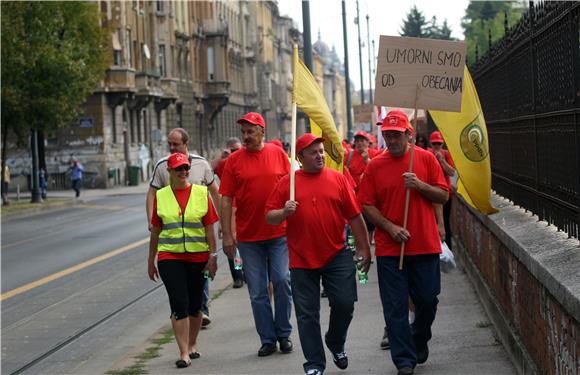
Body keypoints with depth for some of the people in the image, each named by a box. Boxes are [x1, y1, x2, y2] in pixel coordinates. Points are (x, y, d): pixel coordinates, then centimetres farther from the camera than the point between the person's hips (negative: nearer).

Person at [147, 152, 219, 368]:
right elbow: (155, 231, 10)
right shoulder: (160, 196, 4)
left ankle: (192, 344, 30)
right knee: (179, 303, -9)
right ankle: (184, 353, -7)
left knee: (195, 304, 10)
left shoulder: (202, 193, 2)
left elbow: (209, 228, 2)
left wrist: (213, 255, -3)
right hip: (170, 256, -1)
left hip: (198, 256, 1)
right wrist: (151, 261, 12)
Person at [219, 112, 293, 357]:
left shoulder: (278, 154, 2)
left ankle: (284, 334, 13)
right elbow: (226, 199, 0)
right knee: (257, 291, 5)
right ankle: (267, 339, 15)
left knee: (282, 281, -3)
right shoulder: (234, 161, 0)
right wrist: (227, 235, -5)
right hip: (248, 237, 1)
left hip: (279, 233, -1)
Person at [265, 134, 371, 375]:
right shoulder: (286, 183, 1)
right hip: (302, 260, -1)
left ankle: (336, 344, 31)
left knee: (344, 304, 2)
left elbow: (355, 217, 4)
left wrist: (364, 249, 3)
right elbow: (269, 217, 2)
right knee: (307, 314, 3)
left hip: (337, 256, 1)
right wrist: (284, 212, -18)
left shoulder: (337, 179, 2)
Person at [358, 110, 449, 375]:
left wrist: (420, 186, -14)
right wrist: (391, 227, -12)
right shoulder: (375, 166, 2)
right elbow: (367, 206, 0)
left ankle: (420, 341, 35)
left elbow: (443, 196, 4)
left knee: (427, 300, 7)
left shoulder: (426, 159, 3)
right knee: (395, 307, -1)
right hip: (389, 249, 0)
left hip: (425, 246, 1)